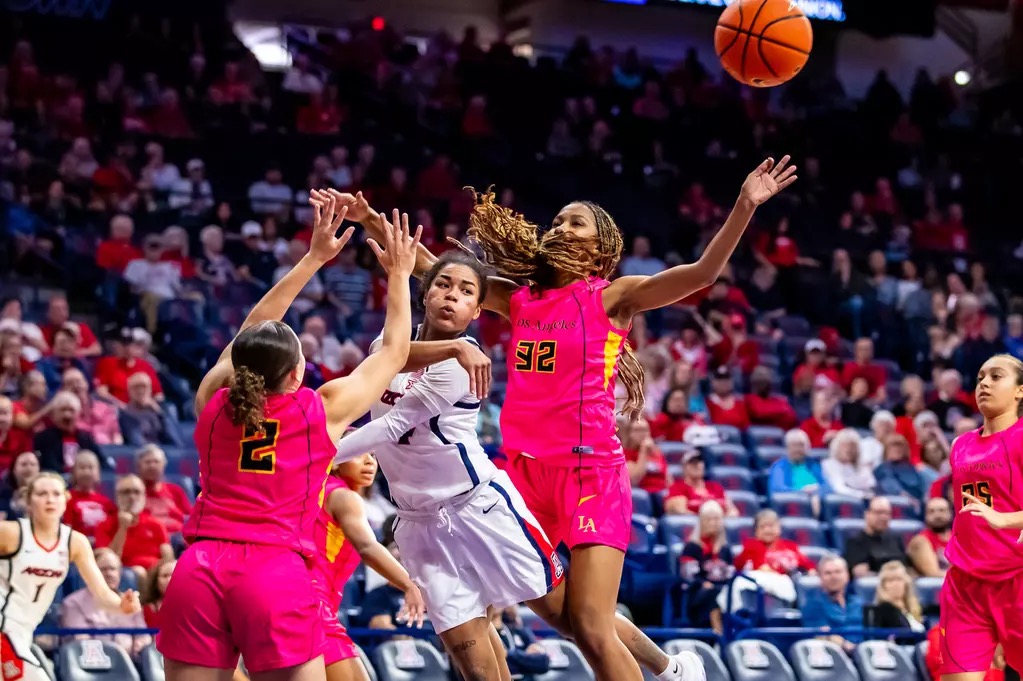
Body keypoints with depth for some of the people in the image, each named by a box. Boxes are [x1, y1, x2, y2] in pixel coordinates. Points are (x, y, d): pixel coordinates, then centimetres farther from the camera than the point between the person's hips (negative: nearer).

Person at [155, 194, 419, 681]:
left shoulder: (214, 402, 15)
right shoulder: (322, 410, 8)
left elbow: (254, 330, 31)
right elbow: (394, 350, 23)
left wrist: (315, 257, 38)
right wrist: (399, 274, 36)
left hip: (198, 569, 3)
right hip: (278, 574, -3)